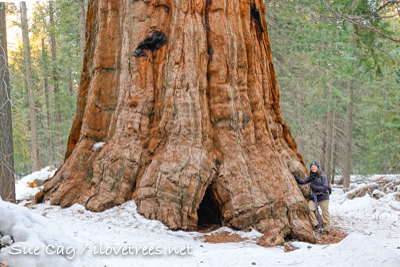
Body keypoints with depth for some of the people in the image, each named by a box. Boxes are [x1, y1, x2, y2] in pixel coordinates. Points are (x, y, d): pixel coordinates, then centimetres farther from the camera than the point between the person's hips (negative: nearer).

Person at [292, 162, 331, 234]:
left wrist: (315, 187, -24)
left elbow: (325, 187, -16)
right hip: (314, 196, 5)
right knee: (309, 208, -14)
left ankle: (326, 229, 13)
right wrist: (295, 176, -9)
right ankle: (315, 224, -1)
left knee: (325, 213, 0)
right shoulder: (311, 177, 5)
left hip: (323, 196, -5)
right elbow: (302, 181, 3)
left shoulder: (323, 176, -11)